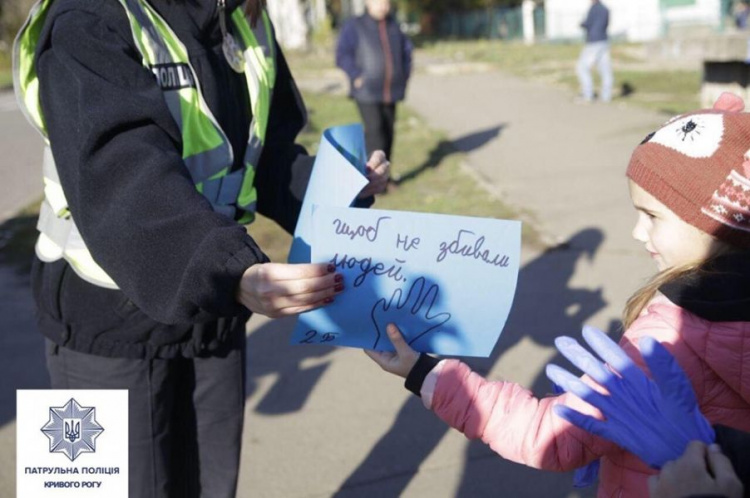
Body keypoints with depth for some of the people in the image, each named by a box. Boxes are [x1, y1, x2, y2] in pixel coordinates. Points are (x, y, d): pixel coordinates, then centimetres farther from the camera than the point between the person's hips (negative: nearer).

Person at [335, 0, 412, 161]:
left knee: (388, 132, 6)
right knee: (375, 131, -15)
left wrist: (404, 74, 15)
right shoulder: (354, 26, -3)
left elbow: (406, 50, 25)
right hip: (367, 92, -5)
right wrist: (357, 77, -15)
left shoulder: (394, 26, 12)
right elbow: (342, 55, -9)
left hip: (391, 92, 5)